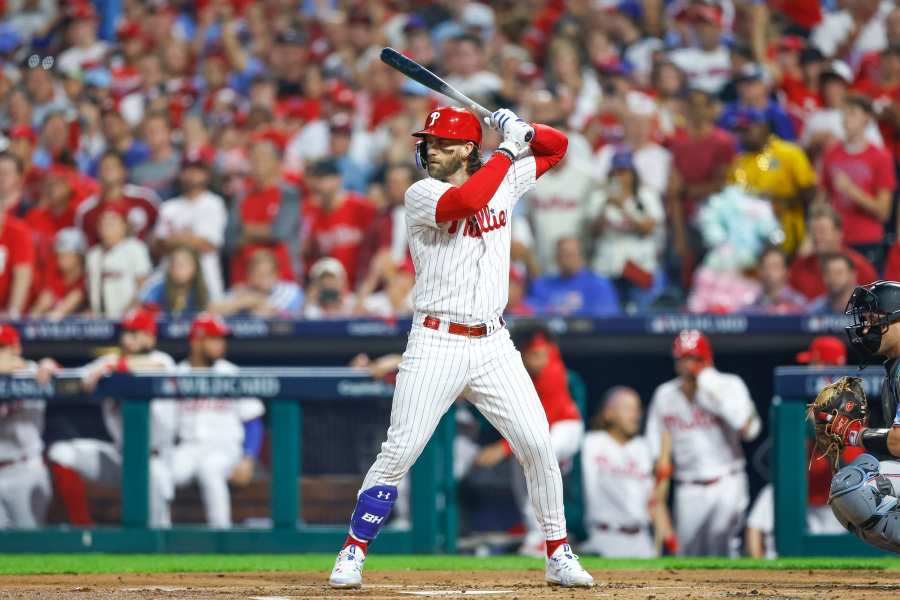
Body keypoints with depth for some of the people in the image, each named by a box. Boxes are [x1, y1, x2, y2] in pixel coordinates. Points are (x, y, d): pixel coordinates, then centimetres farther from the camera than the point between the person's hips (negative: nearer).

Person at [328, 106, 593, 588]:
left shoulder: (503, 180, 8)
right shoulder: (421, 195, -7)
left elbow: (556, 146, 18)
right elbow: (466, 200, -28)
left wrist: (523, 130, -3)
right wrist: (507, 149, -17)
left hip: (493, 346, 4)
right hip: (436, 345, -4)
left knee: (538, 447, -1)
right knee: (399, 453, -8)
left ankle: (558, 554, 11)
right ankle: (354, 552, 3)